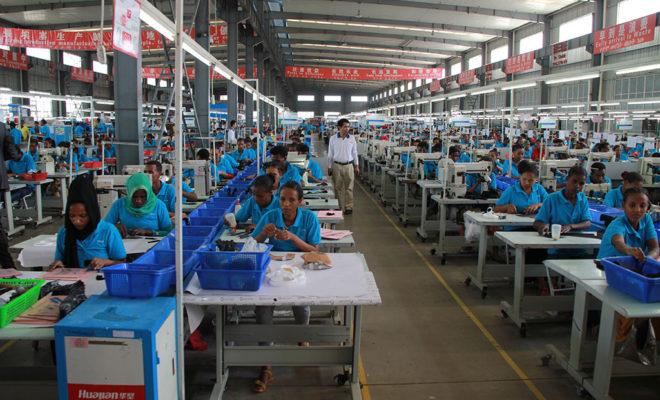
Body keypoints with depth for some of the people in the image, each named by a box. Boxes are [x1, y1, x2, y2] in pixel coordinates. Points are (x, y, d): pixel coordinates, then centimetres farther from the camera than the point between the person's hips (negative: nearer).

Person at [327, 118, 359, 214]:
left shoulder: (352, 138, 1)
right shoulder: (333, 138, -1)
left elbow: (354, 153, 9)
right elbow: (330, 154, 5)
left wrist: (356, 166, 8)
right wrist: (329, 167, 5)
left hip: (349, 165, 0)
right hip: (337, 166, 0)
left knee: (349, 188, 1)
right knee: (338, 188, 3)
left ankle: (349, 207, 9)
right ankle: (341, 208, 11)